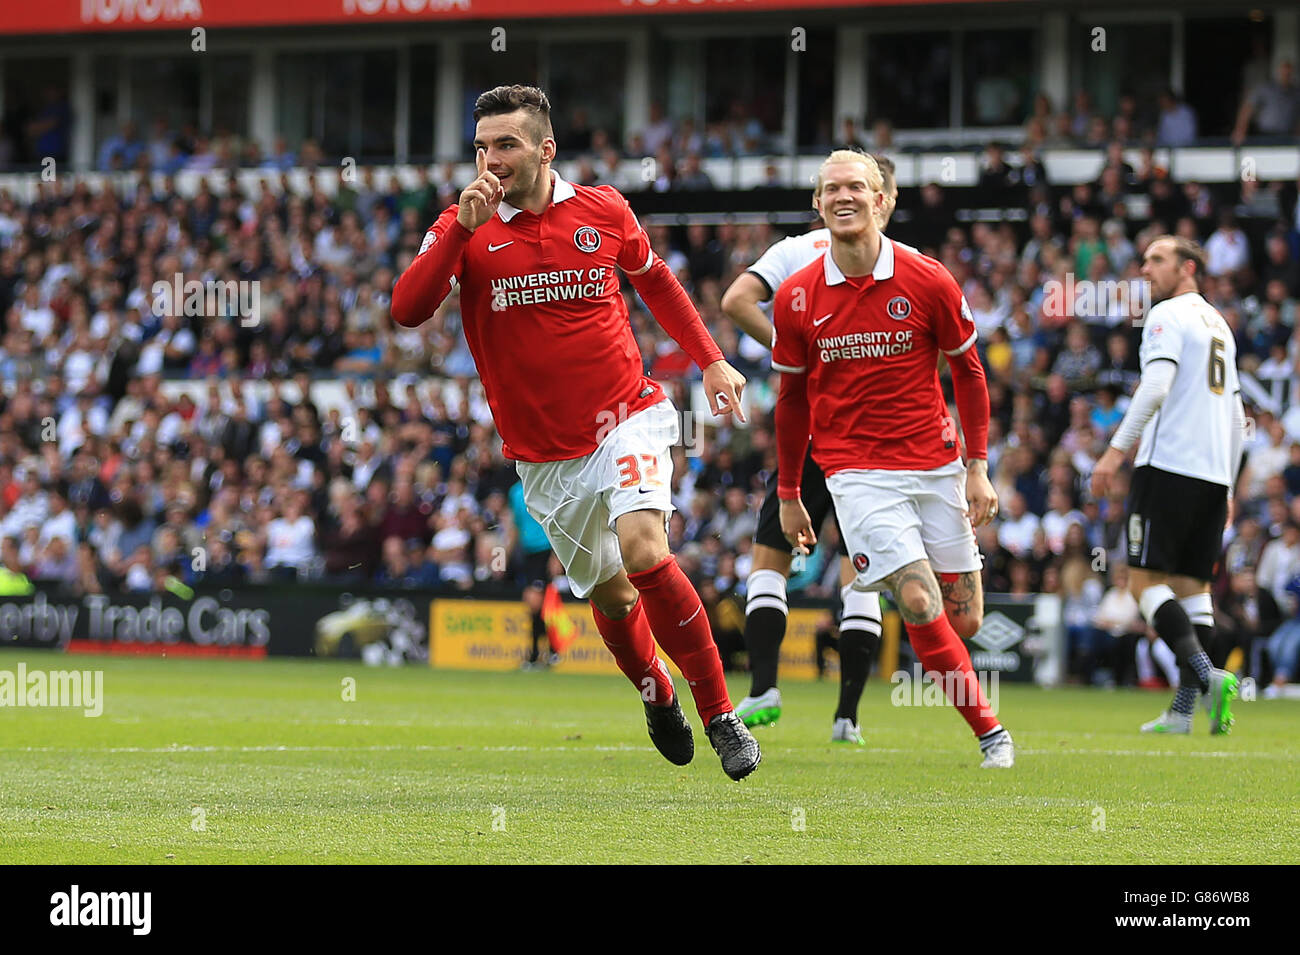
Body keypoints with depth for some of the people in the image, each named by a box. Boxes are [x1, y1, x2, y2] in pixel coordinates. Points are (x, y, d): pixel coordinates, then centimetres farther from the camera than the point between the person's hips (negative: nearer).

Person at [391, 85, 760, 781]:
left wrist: (711, 361, 14)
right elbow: (407, 310, -18)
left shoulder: (604, 211, -1)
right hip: (544, 455, 2)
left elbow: (653, 279, 19)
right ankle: (657, 697, 40)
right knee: (609, 596, 9)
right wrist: (464, 228, -25)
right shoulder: (464, 227, -4)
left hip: (626, 421, -2)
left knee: (643, 551, -25)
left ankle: (722, 717, -15)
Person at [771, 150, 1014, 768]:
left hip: (935, 463, 1)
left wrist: (977, 468, 1)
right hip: (856, 470, -1)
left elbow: (969, 373, 6)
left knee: (962, 612, 3)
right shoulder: (797, 299, -2)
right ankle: (990, 731, -7)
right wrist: (789, 495, 12)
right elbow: (793, 399, 10)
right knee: (919, 602, -17)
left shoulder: (928, 281, -4)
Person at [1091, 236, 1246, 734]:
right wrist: (1227, 488, 26)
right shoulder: (1219, 325, 22)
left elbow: (1155, 387, -19)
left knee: (1146, 580, -8)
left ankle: (1205, 674, -25)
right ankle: (1183, 708, 1)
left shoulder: (1168, 316, -4)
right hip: (1214, 470, 8)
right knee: (1193, 585, 7)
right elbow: (1237, 417, 23)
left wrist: (1117, 449, -18)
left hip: (1168, 465, -8)